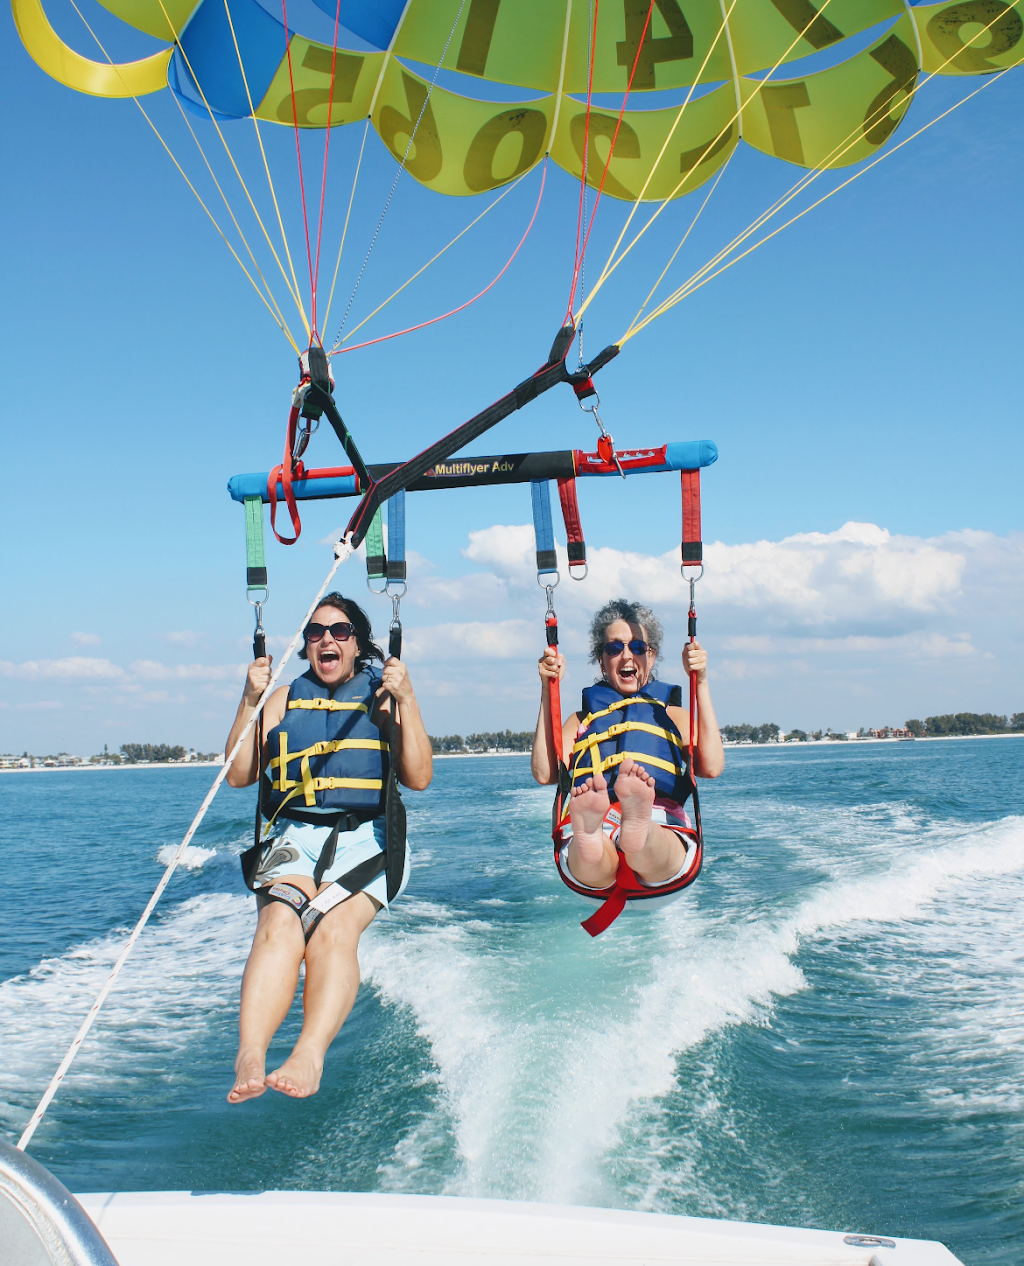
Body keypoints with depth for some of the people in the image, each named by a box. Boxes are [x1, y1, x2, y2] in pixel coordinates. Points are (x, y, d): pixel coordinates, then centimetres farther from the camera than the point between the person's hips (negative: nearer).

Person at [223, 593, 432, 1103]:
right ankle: (249, 1058, -45)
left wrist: (406, 701, -3)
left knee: (334, 930, -30)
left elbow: (418, 777, 5)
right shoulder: (285, 699, 20)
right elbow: (239, 774, 12)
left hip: (366, 837, -1)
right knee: (279, 924, -30)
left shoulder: (381, 697, 16)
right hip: (295, 835, 1)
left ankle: (309, 1056, -47)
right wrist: (250, 701, 3)